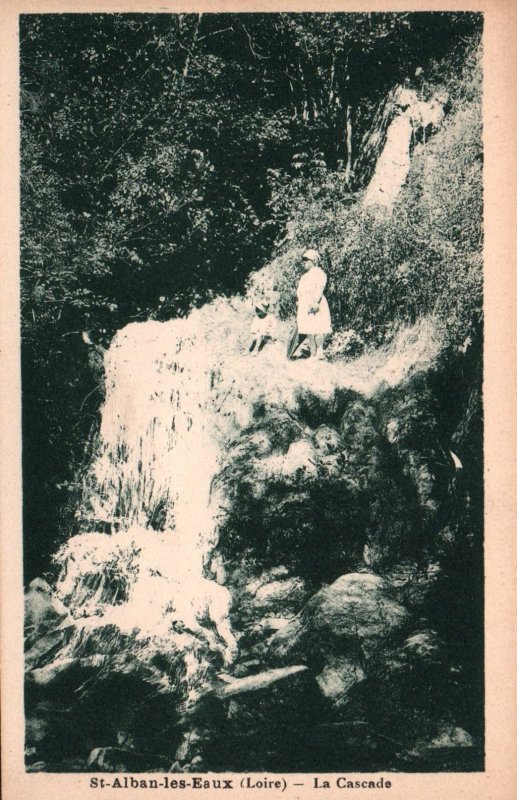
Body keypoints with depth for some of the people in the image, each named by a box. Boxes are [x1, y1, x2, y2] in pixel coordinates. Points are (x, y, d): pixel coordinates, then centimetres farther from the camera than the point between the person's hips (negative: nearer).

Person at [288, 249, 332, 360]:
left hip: (315, 306, -9)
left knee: (317, 329, -10)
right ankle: (313, 353, 3)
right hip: (304, 307, 9)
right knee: (309, 331, 3)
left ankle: (319, 352, -10)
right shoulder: (305, 275, 26)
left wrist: (315, 302, -27)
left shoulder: (319, 273, -2)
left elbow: (320, 288, -16)